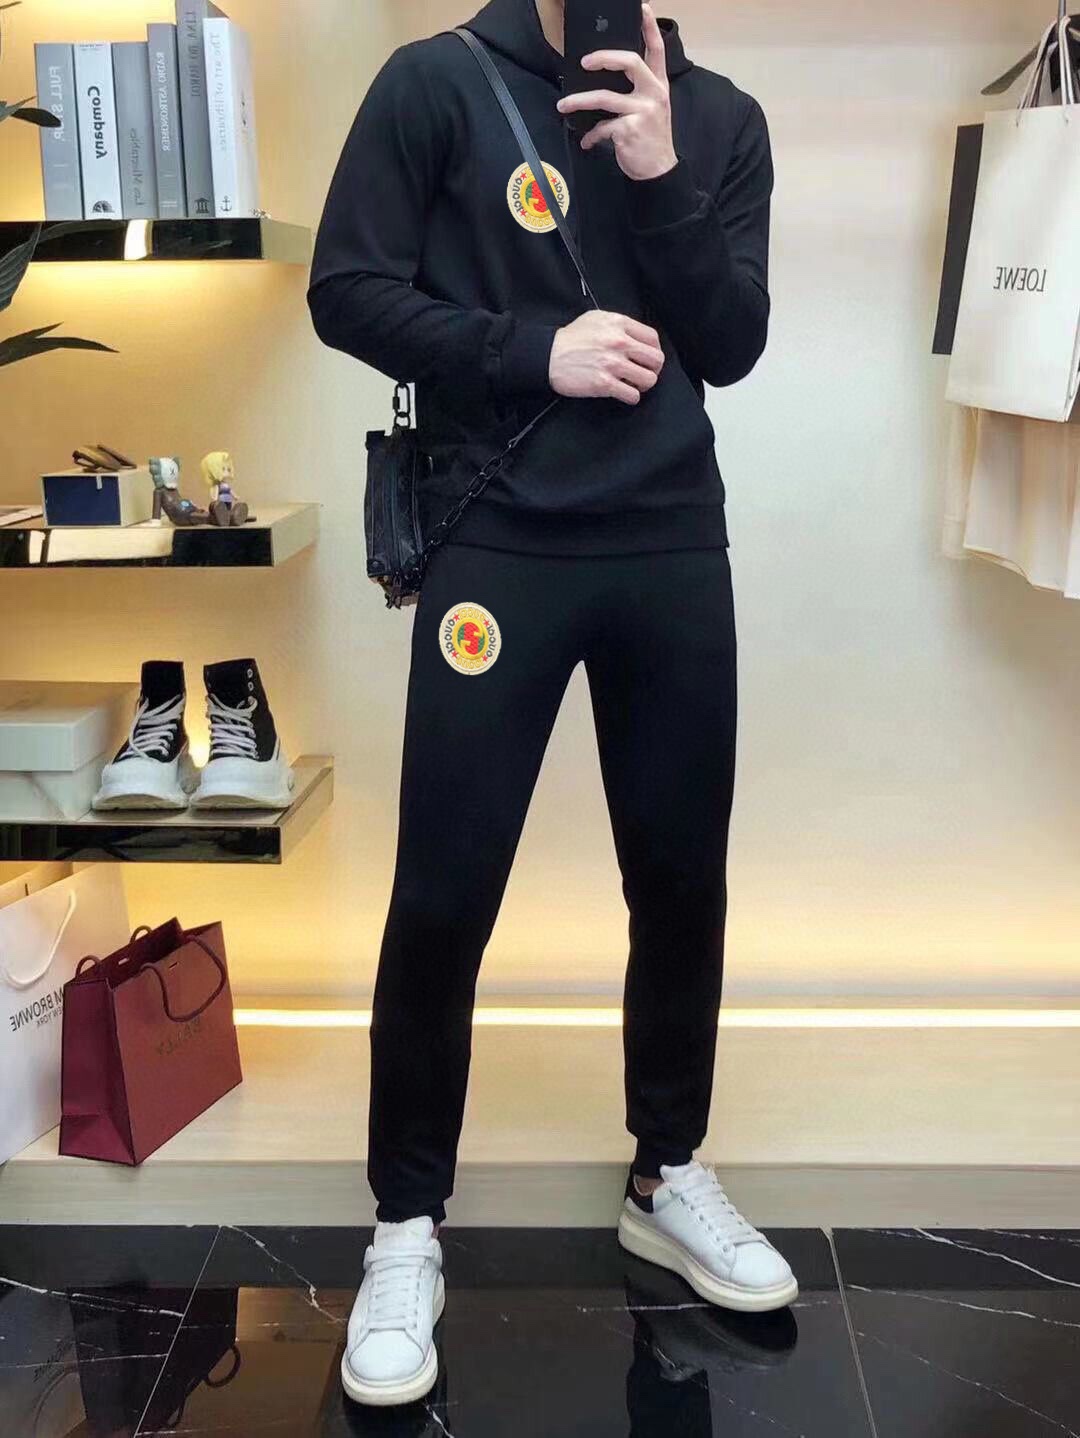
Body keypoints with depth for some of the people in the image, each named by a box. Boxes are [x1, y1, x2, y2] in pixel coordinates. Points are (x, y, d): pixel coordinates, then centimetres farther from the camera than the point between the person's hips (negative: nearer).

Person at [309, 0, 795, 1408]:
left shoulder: (721, 118, 9)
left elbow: (731, 347, 3)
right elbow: (347, 292, -3)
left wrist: (660, 177, -10)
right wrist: (532, 351, -13)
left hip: (675, 549, 4)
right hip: (498, 550, -3)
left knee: (683, 879, 10)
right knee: (443, 899, -2)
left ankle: (668, 1174, 30)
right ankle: (408, 1223, 17)